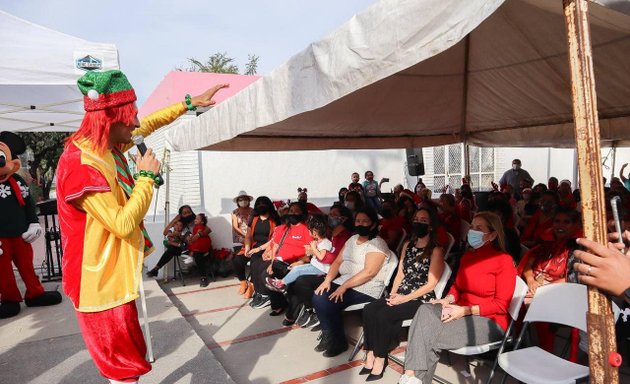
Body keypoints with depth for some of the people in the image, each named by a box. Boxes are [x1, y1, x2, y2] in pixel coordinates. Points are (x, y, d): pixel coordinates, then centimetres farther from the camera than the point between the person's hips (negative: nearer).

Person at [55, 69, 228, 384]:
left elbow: (148, 125, 18)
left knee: (126, 359, 25)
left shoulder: (106, 146, 1)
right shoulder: (81, 165, -28)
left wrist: (190, 103, 18)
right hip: (101, 282, -9)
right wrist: (147, 176, -18)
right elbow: (123, 224, -28)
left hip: (114, 275, 9)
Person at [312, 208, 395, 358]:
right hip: (344, 282, 8)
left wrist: (344, 286, -22)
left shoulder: (377, 244, -11)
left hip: (366, 289, -7)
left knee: (328, 303, -23)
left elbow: (369, 272, -21)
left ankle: (338, 342, 0)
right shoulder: (352, 239, 14)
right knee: (318, 297, -14)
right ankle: (328, 335, 4)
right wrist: (327, 280, -5)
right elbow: (338, 261, 11)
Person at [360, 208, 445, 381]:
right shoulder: (408, 245, 15)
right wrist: (393, 294, -3)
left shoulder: (436, 251, -6)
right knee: (369, 309, -18)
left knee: (384, 314, -27)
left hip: (421, 299, -6)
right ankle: (371, 354, -12)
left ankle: (380, 358, -11)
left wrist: (404, 299, -16)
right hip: (400, 295, 6)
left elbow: (431, 284, -12)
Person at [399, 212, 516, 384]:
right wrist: (448, 300, -3)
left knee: (432, 336, -26)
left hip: (490, 321, -6)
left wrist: (465, 310, -20)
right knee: (425, 311, -24)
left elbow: (501, 305, -13)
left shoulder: (503, 260, -11)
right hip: (462, 312, 6)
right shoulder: (467, 256, 10)